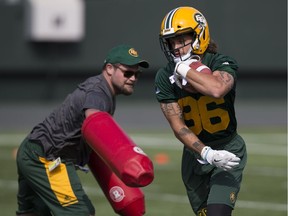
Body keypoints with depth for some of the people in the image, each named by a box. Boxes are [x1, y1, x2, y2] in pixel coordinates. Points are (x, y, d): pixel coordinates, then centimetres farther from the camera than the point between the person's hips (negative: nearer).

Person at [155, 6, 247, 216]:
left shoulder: (222, 64, -18)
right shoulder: (165, 78, -9)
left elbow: (217, 89, -44)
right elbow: (178, 127, -13)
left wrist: (185, 68, -31)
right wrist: (207, 154, -28)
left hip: (228, 149, -4)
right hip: (196, 151, 4)